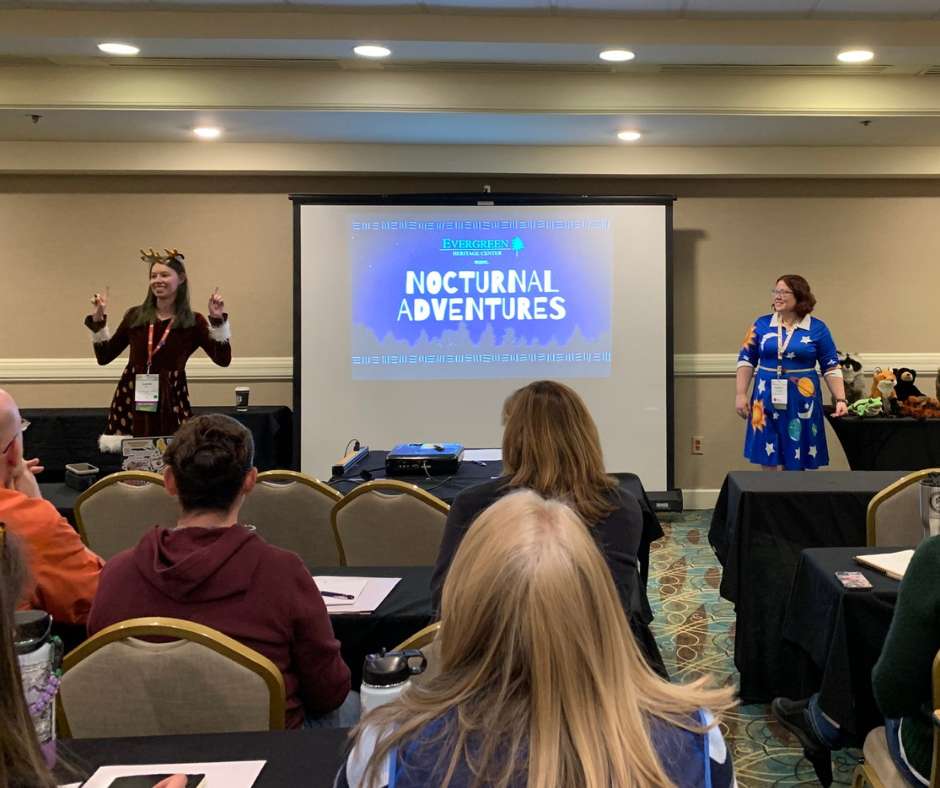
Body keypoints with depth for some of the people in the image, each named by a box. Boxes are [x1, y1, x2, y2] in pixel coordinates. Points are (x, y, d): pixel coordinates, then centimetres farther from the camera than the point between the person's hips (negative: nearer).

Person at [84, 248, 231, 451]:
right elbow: (104, 357, 9)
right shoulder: (134, 316, 7)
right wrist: (98, 320, 1)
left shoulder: (193, 321, 1)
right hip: (132, 400, 2)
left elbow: (223, 359, -9)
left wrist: (218, 319, -15)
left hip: (171, 402, -2)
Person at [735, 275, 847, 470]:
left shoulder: (817, 328, -2)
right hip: (767, 399, 2)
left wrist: (840, 399, -8)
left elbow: (831, 367, 1)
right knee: (768, 460, 2)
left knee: (796, 462, 4)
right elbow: (746, 360, 6)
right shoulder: (762, 324, 3)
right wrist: (741, 394, -1)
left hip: (801, 401, -1)